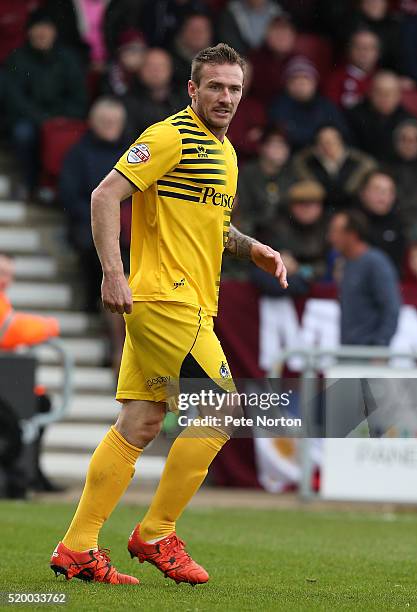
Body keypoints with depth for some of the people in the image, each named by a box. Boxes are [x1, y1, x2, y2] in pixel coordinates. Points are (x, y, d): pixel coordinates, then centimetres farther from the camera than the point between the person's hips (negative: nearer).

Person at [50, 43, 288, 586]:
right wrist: (113, 272, -25)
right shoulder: (172, 137, -11)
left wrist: (253, 249, 14)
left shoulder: (225, 151, 19)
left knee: (140, 425, 6)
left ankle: (78, 547, 7)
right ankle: (155, 535, 0)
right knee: (220, 413, -9)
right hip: (165, 297, -9)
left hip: (191, 305, 9)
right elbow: (106, 195, -16)